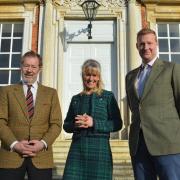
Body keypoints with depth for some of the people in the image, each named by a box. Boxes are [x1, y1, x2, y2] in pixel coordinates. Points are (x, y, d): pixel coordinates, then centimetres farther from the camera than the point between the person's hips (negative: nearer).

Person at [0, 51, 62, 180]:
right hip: (11, 155, 0)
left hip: (41, 156, 1)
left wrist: (43, 143, -11)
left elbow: (56, 123, 5)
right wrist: (14, 144, -13)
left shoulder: (51, 93, 12)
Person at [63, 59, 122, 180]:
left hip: (100, 148, -2)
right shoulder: (76, 99, 12)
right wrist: (75, 125, -8)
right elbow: (66, 125, 14)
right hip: (77, 148, 2)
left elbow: (117, 124, -2)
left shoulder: (108, 96, 3)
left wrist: (94, 123, -13)